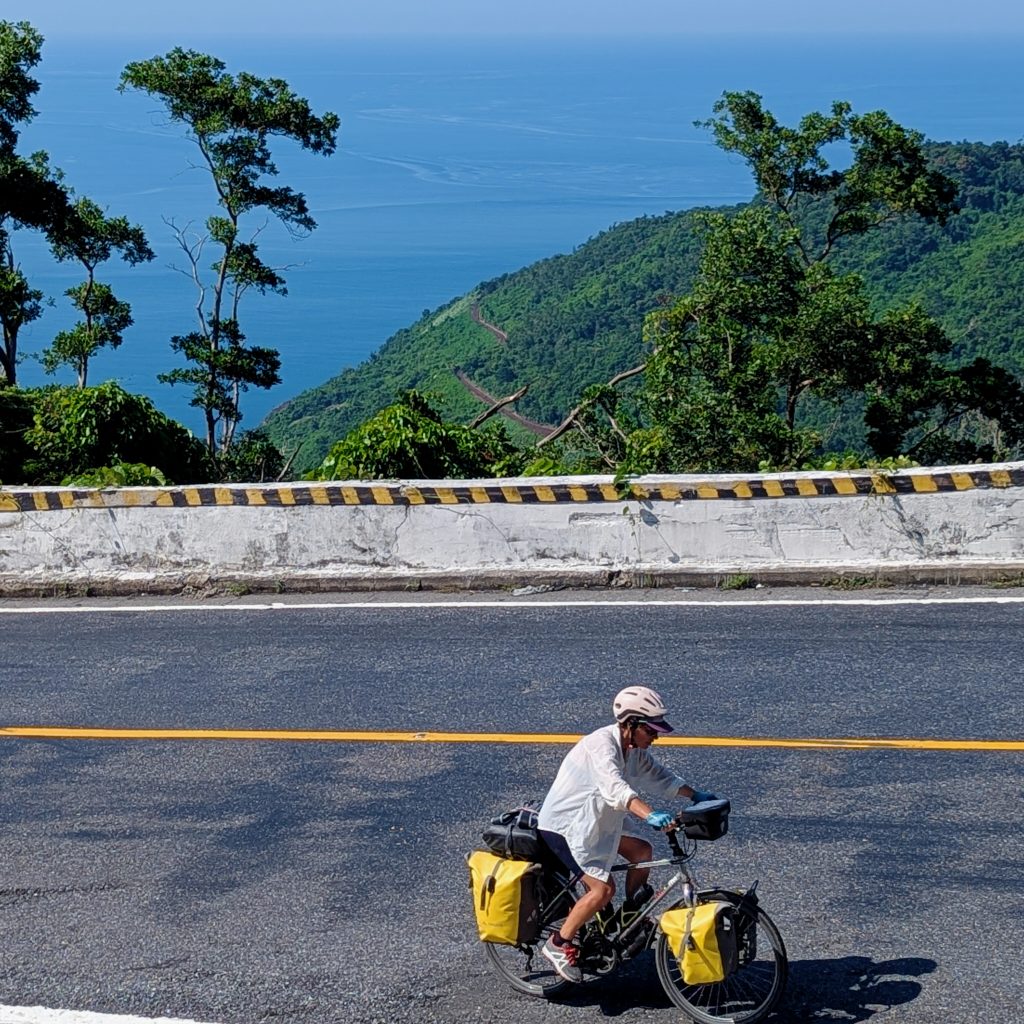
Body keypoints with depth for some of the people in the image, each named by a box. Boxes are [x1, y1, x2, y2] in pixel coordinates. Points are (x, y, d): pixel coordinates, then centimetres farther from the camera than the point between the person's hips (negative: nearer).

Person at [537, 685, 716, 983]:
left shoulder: (634, 749, 1)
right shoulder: (601, 745, -27)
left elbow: (658, 777, 13)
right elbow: (615, 788, -42)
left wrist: (695, 795, 1)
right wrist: (650, 815, -55)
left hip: (593, 823, 9)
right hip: (561, 827, -9)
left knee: (642, 851, 4)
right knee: (603, 889, -17)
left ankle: (631, 915, 22)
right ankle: (559, 943, -4)